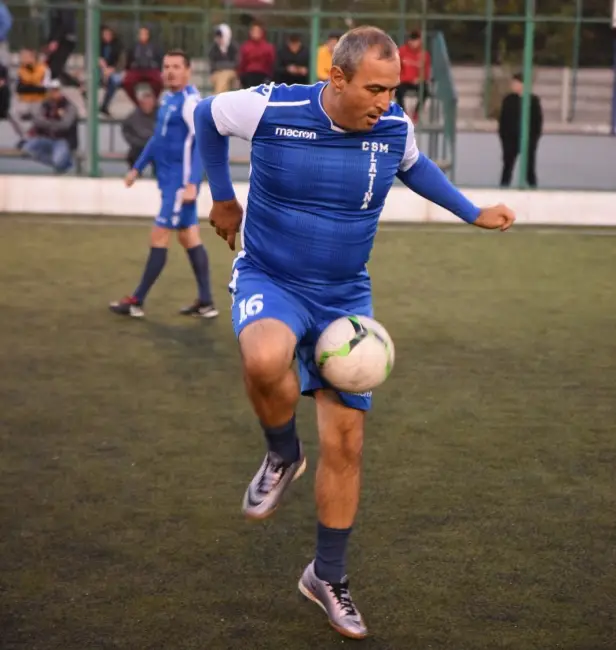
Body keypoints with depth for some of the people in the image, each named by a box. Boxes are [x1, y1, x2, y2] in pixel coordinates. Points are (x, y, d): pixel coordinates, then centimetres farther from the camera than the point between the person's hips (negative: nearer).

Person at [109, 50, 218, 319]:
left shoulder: (190, 101, -15)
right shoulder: (167, 98, 13)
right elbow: (158, 137, 23)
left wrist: (192, 183, -27)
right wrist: (137, 168, 22)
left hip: (181, 181, -9)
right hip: (170, 179, 9)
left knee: (159, 238, -4)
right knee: (190, 238, 11)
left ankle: (137, 302, 3)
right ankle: (206, 302, 16)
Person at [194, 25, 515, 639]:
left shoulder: (395, 129, -9)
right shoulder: (270, 109, -19)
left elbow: (413, 166, 17)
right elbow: (205, 115, 3)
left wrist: (472, 212, 14)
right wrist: (222, 197, 10)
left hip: (346, 298, 3)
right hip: (269, 280, -3)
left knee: (345, 441, 4)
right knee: (265, 359, -40)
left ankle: (328, 578, 23)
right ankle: (282, 455, -6)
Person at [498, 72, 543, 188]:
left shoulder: (533, 100, -1)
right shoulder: (508, 100, 3)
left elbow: (538, 119, 1)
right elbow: (502, 118, 4)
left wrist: (536, 136, -4)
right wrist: (503, 135, -3)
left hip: (528, 139, -1)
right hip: (511, 139, 1)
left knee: (530, 168, 4)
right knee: (508, 166, 4)